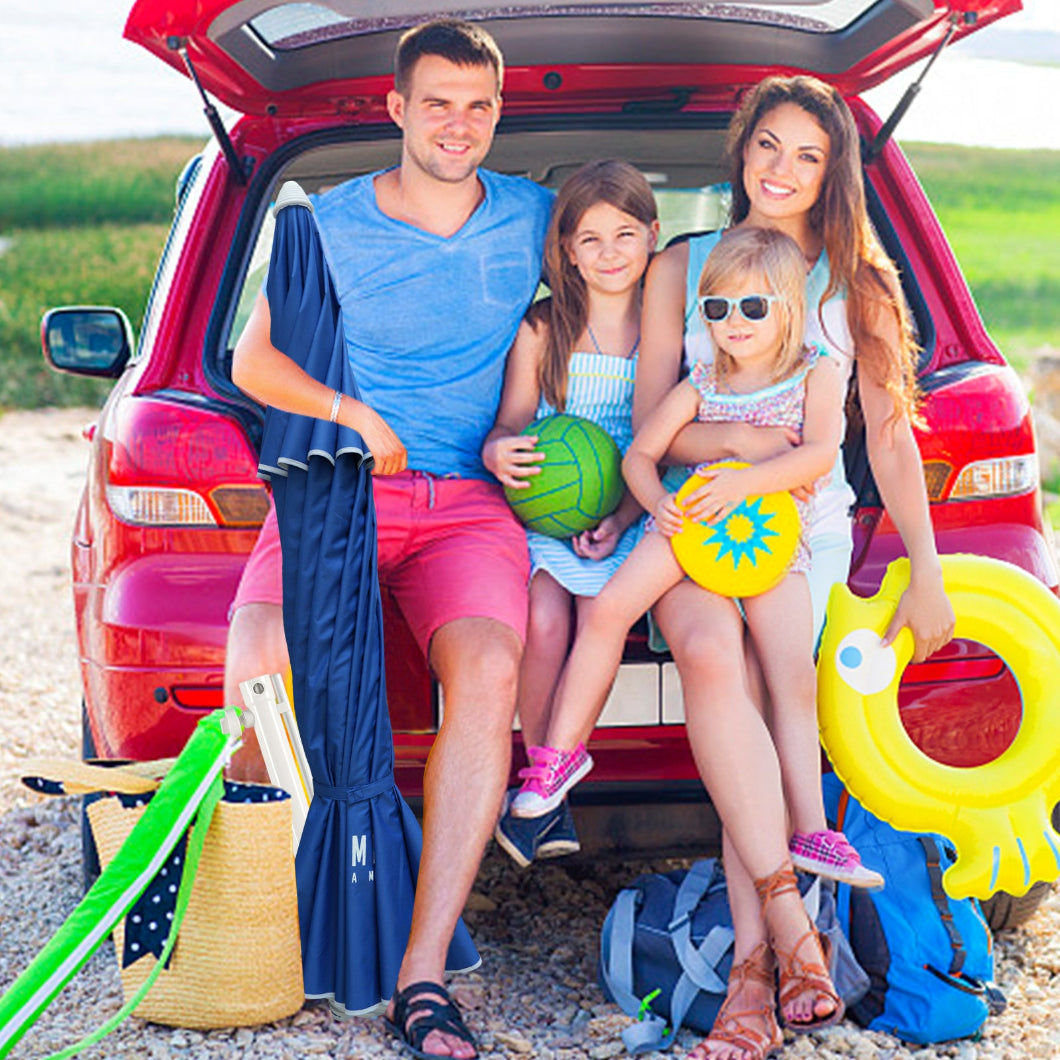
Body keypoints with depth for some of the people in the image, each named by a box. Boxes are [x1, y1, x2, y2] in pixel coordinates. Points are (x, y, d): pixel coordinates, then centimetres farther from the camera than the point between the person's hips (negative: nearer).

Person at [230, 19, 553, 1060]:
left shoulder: (532, 217, 13)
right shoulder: (329, 223, 7)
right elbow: (251, 360, 11)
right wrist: (350, 415, -6)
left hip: (469, 502, 1)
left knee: (487, 671, -31)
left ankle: (423, 976, -30)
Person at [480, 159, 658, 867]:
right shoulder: (541, 330, 8)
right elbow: (513, 423, 9)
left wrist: (622, 518, -13)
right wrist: (497, 453, -17)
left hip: (628, 517, -1)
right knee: (545, 619, -28)